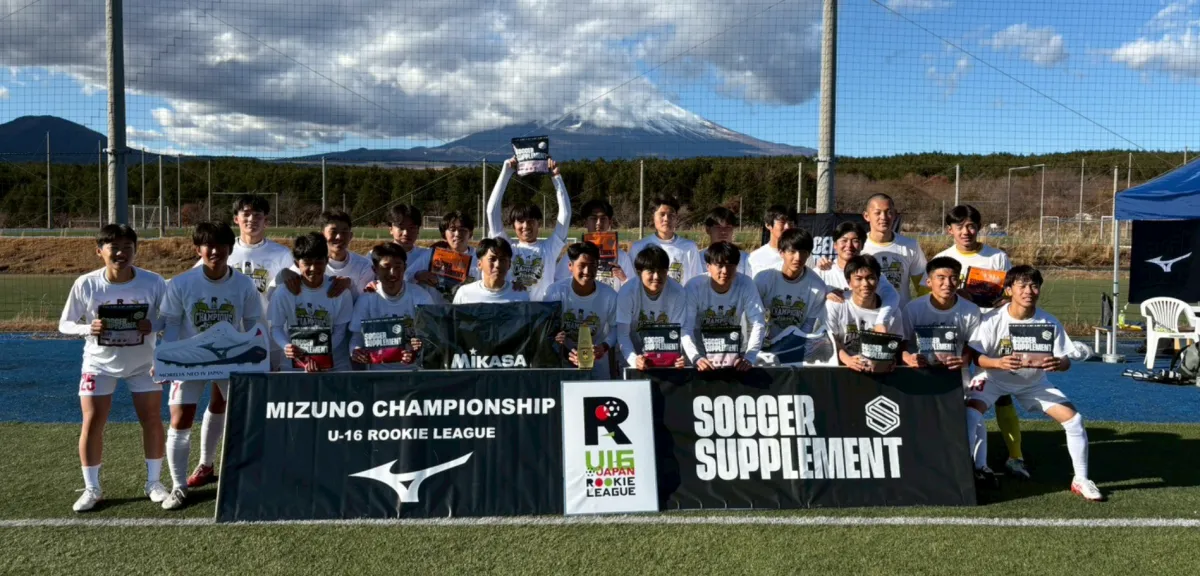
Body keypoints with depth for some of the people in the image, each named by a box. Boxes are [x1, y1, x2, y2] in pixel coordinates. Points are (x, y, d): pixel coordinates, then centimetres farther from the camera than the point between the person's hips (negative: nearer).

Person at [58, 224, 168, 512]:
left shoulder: (153, 282, -17)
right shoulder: (85, 284, -16)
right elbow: (65, 324, -7)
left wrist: (153, 325, -30)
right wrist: (88, 328, -28)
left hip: (143, 363, 0)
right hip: (99, 363, 0)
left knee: (151, 420, 4)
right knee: (92, 423, -1)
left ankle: (154, 482, 21)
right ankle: (92, 489, 15)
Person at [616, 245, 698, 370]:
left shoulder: (678, 292, -13)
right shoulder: (627, 293, -17)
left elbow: (683, 331, -12)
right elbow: (622, 334, -18)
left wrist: (695, 357, -30)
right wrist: (634, 359, -35)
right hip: (637, 358, -1)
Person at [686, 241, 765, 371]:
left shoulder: (746, 284, -15)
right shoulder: (694, 287, -19)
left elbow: (758, 324, -17)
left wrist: (749, 357, -31)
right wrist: (696, 358, -40)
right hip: (703, 353, -1)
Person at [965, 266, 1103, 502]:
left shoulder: (1050, 323, -17)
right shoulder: (992, 320, -24)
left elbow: (1066, 362, -15)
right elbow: (975, 356, -26)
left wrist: (1057, 363, -40)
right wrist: (998, 363, -46)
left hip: (1034, 382, 2)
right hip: (995, 378, -2)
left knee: (1074, 419, -10)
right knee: (970, 414, -27)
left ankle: (1081, 480, 10)